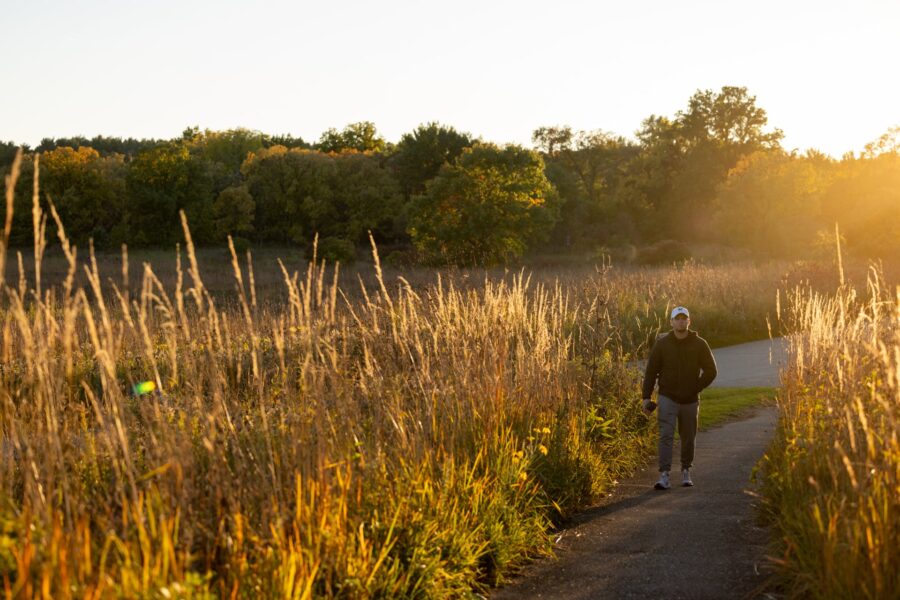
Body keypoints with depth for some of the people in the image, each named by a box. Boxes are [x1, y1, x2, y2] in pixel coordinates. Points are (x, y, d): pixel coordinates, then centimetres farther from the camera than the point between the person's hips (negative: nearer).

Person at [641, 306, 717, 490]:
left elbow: (710, 371, 2)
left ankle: (686, 471, 30)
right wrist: (646, 397, -5)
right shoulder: (662, 344, -4)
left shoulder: (700, 344, -4)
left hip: (690, 401, 1)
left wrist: (695, 389, -4)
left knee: (688, 438, 12)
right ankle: (664, 475, -15)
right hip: (667, 398, -1)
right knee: (666, 435, -13)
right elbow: (651, 371, -1)